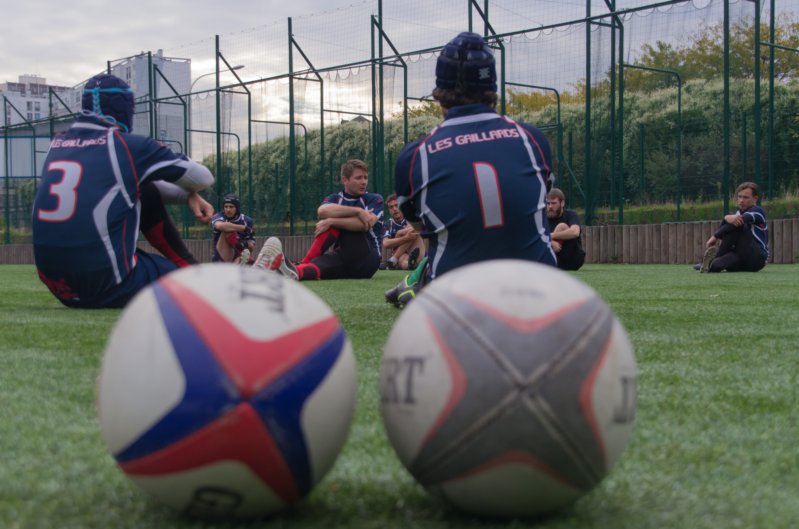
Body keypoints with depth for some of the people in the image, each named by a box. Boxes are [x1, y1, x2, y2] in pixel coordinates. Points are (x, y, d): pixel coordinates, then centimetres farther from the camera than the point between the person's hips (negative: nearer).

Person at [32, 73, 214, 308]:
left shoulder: (57, 143, 12)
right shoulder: (128, 145, -6)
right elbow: (203, 178, 3)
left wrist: (187, 196, 16)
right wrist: (190, 192, 27)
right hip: (108, 290, -7)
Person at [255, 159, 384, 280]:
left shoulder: (375, 200, 5)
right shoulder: (334, 199, 12)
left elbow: (364, 224, -18)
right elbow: (322, 211, -15)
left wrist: (331, 221, -22)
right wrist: (358, 211, -22)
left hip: (367, 260, -3)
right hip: (342, 257, 3)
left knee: (334, 220, -21)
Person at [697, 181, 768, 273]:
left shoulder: (757, 211, -4)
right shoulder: (738, 213, 16)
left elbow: (740, 221, -23)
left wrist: (714, 237, -25)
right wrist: (727, 218, -29)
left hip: (757, 259, -6)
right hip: (742, 262, 6)